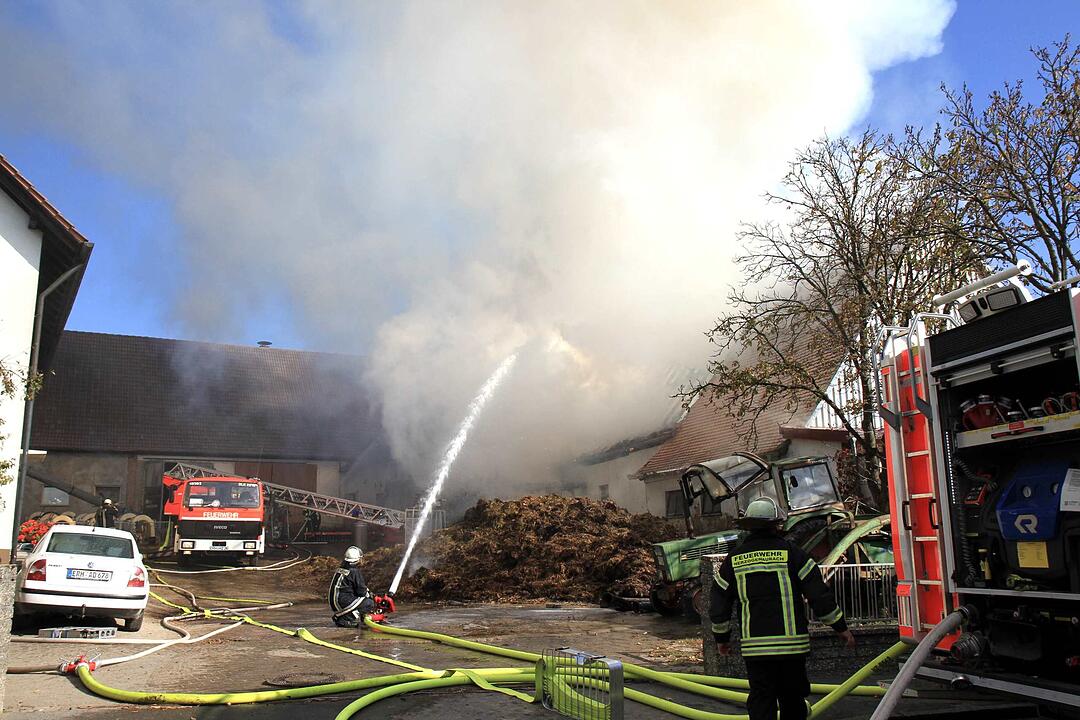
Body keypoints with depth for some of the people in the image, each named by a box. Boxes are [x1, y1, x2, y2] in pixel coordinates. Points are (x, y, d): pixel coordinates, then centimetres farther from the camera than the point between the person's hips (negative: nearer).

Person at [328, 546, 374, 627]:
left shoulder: (339, 570, 13)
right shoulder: (355, 572, -13)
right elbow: (361, 590, -11)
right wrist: (369, 594, 12)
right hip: (344, 603, -9)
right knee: (370, 603, -3)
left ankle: (339, 615, 11)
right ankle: (346, 618, -11)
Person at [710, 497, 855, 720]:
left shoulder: (733, 559, 5)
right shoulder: (792, 553, -2)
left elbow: (719, 603, 9)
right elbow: (820, 595, -3)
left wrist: (721, 638, 22)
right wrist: (841, 628, 9)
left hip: (754, 647, 1)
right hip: (792, 644, -1)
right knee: (792, 701, 14)